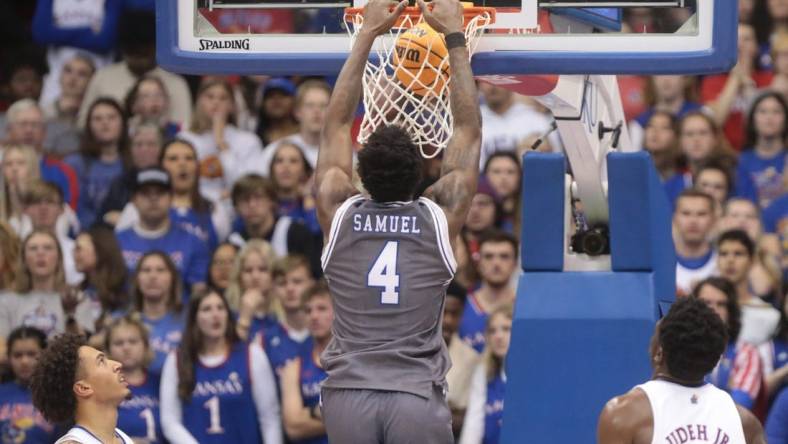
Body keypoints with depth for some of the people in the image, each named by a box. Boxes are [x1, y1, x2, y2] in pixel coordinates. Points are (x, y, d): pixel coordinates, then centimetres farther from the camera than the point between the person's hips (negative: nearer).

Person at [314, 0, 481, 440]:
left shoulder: (339, 214, 7)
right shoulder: (440, 218, 4)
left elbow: (337, 123, 18)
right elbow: (469, 129, 14)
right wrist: (455, 37, 19)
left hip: (348, 396, 1)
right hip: (419, 400, -1)